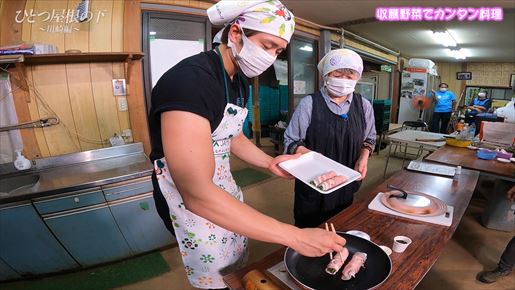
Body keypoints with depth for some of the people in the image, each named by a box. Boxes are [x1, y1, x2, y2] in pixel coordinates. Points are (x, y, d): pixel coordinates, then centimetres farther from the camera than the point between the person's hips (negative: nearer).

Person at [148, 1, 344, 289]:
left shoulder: (240, 80, 0)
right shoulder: (189, 79, -30)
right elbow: (197, 195, -37)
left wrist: (270, 162, -5)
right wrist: (295, 236, -34)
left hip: (223, 187, 8)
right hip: (185, 194, -7)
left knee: (239, 258, 25)